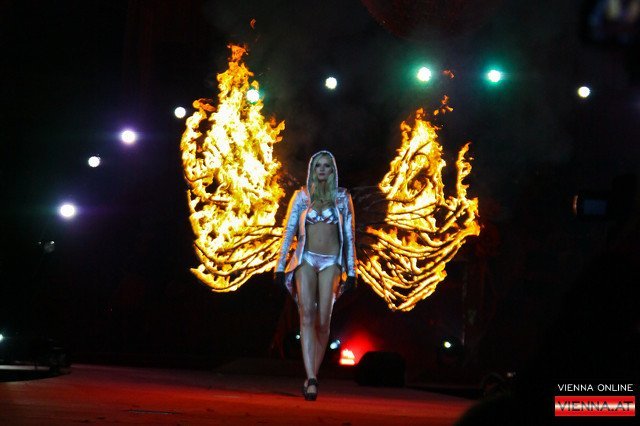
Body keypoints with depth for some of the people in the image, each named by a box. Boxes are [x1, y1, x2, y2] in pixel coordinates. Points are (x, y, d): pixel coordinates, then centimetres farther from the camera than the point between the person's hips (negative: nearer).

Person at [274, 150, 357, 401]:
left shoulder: (342, 198, 9)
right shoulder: (302, 196, 9)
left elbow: (349, 236, 9)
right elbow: (289, 232, 7)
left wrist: (351, 271, 4)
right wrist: (280, 265, 0)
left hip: (331, 262, 0)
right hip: (306, 259, 0)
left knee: (323, 321, -9)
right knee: (307, 315, -17)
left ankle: (312, 375, 6)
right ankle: (311, 379, -24)